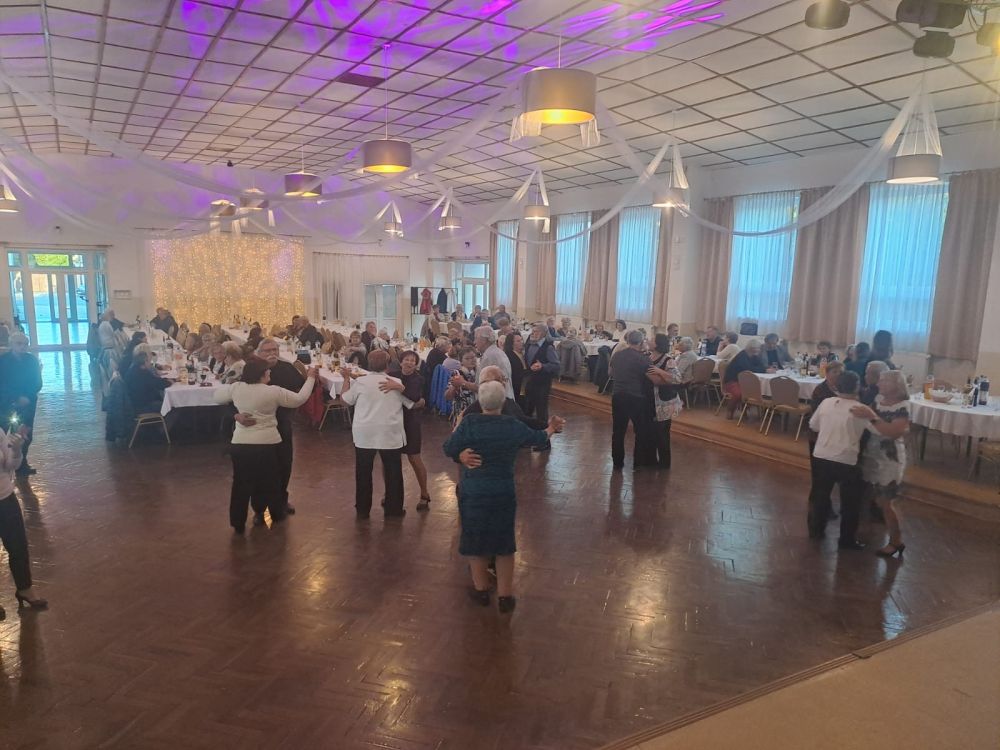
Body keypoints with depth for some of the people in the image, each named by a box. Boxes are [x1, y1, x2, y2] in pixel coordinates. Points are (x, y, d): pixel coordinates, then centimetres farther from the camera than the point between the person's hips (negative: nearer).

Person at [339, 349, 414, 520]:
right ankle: (394, 509, 17)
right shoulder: (397, 383, -2)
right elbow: (415, 404, 7)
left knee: (363, 473, 12)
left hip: (364, 434, 0)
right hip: (390, 434, 0)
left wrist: (346, 379, 21)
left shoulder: (360, 382, -5)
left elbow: (345, 400, 9)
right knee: (393, 472, 11)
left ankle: (362, 510, 19)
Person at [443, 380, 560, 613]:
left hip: (473, 492, -2)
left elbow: (448, 449, -9)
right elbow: (538, 438, 14)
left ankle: (481, 589, 30)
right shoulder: (514, 426, -4)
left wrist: (457, 427, 7)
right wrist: (550, 430, 36)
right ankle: (505, 595, 20)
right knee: (504, 541, 15)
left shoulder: (470, 423, -15)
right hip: (504, 493, 2)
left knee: (476, 539, 16)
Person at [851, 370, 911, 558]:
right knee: (878, 500, 16)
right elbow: (867, 424, 7)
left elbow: (894, 432, -33)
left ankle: (896, 542, 22)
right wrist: (860, 413, -10)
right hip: (872, 455, 6)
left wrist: (872, 416, -38)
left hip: (889, 460, -6)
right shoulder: (878, 400, 1)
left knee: (886, 502, 4)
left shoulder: (902, 407, -19)